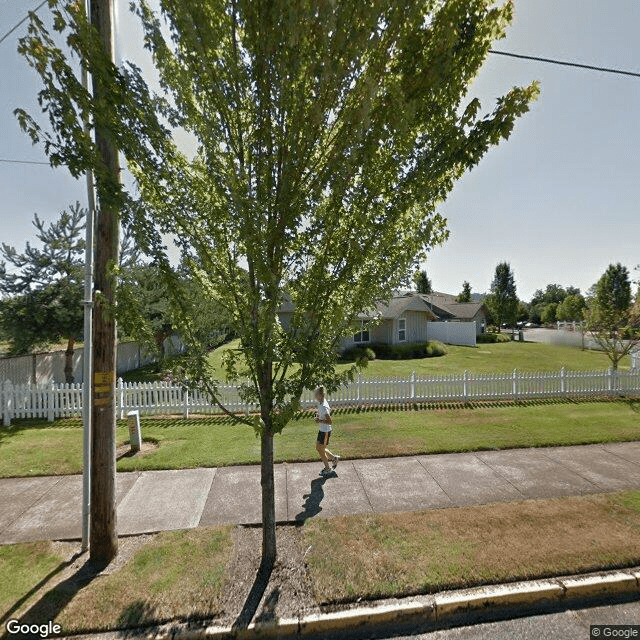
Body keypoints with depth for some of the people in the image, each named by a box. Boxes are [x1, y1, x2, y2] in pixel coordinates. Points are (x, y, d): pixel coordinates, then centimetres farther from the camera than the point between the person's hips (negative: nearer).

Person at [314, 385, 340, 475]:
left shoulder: (323, 407, -29)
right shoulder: (323, 402, -1)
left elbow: (330, 422, -29)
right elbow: (329, 410, 19)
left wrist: (320, 420, -24)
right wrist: (319, 414, 7)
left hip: (325, 431, -9)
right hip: (322, 430, 9)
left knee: (321, 450, 9)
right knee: (318, 448, 21)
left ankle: (328, 468, 30)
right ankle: (334, 458, 35)